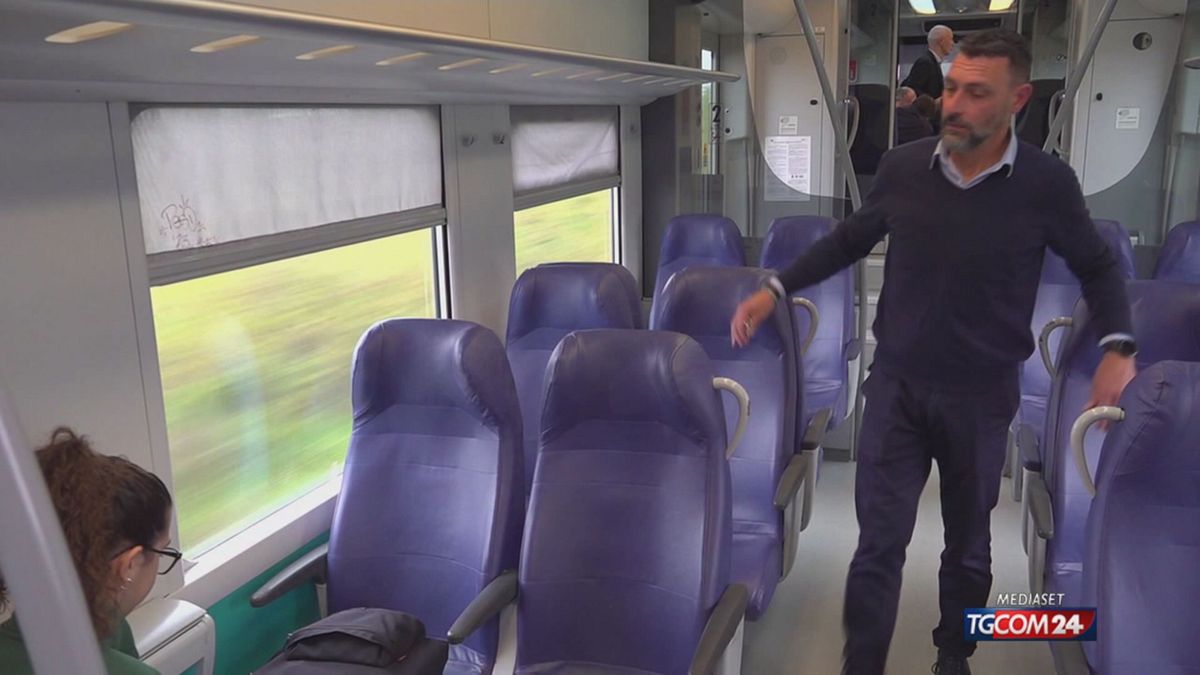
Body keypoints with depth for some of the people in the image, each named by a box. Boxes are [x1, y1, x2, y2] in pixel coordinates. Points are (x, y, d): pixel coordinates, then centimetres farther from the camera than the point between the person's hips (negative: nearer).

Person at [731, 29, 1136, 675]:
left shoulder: (1047, 183, -12)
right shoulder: (902, 166, -8)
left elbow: (1097, 266, 4)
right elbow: (851, 238, 10)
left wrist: (1117, 347, -11)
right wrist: (776, 288, 4)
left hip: (981, 397, 0)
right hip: (896, 386, 0)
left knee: (967, 543, 19)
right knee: (879, 543, 1)